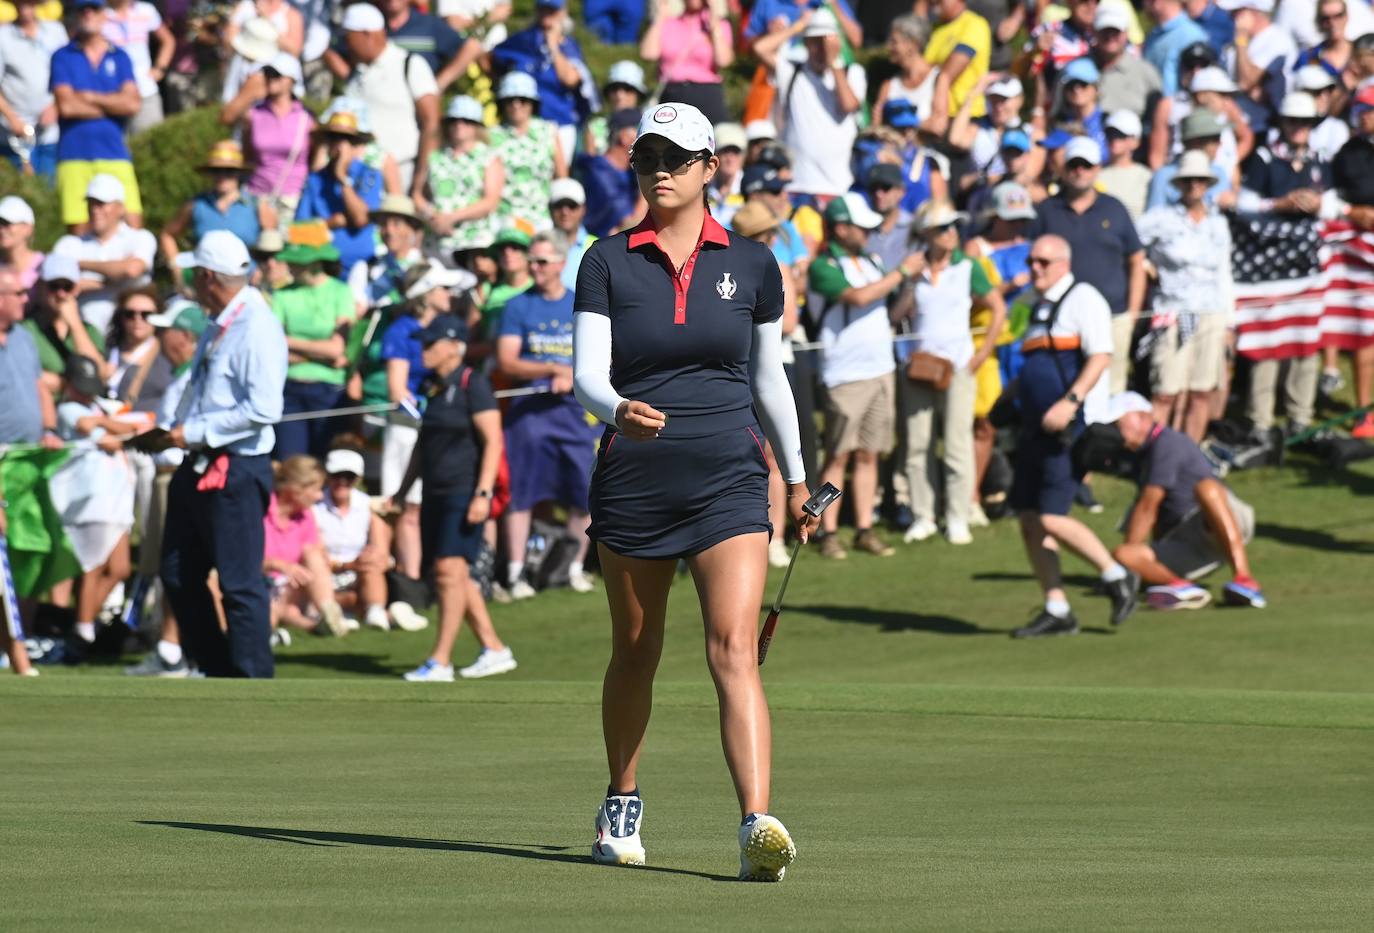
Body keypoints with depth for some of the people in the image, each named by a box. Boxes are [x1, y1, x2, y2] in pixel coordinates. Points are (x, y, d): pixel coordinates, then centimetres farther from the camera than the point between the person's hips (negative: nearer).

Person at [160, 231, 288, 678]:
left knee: (239, 583, -6)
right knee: (179, 575, 14)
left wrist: (196, 431, -19)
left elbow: (263, 409, -25)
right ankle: (217, 671, 25)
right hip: (198, 466, 10)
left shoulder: (257, 328, -16)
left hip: (237, 470, -10)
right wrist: (176, 428, 12)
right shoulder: (219, 325, 14)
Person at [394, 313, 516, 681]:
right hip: (436, 495, 9)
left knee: (450, 570, -13)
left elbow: (493, 441, -14)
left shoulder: (473, 385, -10)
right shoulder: (434, 388, 16)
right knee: (450, 576, 9)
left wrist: (483, 493, -21)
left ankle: (440, 662, -15)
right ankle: (494, 650, 18)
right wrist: (403, 491, 26)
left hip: (464, 493, -9)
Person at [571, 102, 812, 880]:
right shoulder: (609, 261, 1)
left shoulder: (751, 263, 5)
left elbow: (770, 378, 16)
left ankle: (758, 824, -27)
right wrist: (619, 409, -30)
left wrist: (798, 477, 23)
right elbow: (587, 373, -8)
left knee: (735, 648, -15)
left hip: (729, 478, -1)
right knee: (635, 652, 12)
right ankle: (622, 808, 33)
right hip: (634, 481, 1)